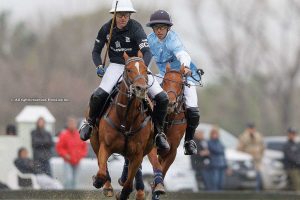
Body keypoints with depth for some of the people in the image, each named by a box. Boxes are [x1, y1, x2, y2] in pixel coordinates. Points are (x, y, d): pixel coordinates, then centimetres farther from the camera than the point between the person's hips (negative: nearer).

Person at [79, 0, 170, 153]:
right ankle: (90, 123, 2)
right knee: (99, 95, -26)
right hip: (116, 66, 0)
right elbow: (96, 51, 9)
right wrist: (99, 66, -10)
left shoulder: (135, 28, -14)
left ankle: (158, 131, 8)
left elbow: (147, 52, -23)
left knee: (162, 98, -14)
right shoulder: (106, 29, -4)